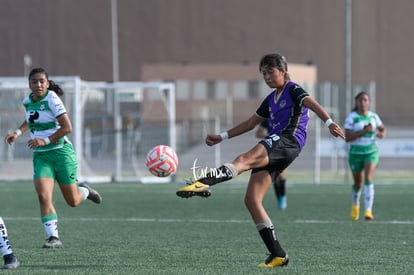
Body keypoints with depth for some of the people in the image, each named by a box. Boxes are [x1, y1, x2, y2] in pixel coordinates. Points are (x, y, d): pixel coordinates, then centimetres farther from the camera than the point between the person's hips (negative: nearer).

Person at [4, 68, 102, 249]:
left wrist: (45, 140, -24)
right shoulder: (27, 101, 5)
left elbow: (67, 127, -19)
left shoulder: (52, 100, -15)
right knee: (43, 196, -18)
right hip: (40, 156, 4)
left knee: (73, 201, 5)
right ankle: (53, 238, -16)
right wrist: (18, 132, 12)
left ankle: (84, 190, 40)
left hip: (61, 152, -4)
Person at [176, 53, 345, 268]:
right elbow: (251, 123, 36)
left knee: (244, 160, -33)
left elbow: (312, 104, -14)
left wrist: (329, 122, -32)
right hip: (273, 152, 9)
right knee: (251, 199, -5)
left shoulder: (293, 90, 5)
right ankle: (278, 254, -6)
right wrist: (222, 137, 34)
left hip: (289, 141, -9)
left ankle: (204, 182, -61)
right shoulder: (271, 99, 28)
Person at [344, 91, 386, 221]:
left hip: (371, 152, 1)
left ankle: (368, 211, -26)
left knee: (368, 179, -20)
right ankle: (355, 205, 45)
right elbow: (347, 138, -18)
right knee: (358, 183, 14)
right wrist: (364, 131, -27)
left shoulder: (373, 116, 1)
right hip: (355, 153, -1)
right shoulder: (351, 117, -10)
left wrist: (382, 134, -5)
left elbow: (382, 129, 19)